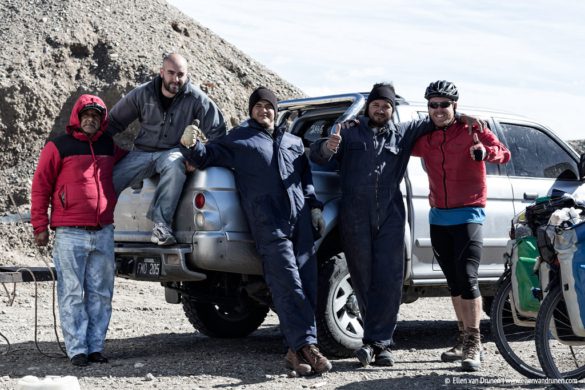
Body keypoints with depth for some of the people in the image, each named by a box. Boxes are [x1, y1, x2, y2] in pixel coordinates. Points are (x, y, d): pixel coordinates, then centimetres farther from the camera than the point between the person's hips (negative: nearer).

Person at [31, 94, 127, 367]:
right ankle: (77, 349, 1)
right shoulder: (58, 147, 1)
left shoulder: (110, 147, 15)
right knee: (73, 293, -2)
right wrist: (40, 226, -3)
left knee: (101, 293, 5)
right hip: (70, 234, -4)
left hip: (103, 233, 5)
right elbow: (40, 187, 1)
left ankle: (96, 346, 12)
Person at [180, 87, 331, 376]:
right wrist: (191, 145, -11)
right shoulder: (238, 140, 13)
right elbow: (206, 157, 10)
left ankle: (298, 350, 0)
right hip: (269, 225, -5)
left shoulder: (293, 142, 25)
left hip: (301, 222, 5)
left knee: (308, 285, -2)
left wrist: (315, 207, 18)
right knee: (288, 286, -13)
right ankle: (306, 346, -16)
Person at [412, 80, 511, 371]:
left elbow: (504, 154, -8)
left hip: (468, 214, -5)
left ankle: (474, 345, -10)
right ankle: (464, 340, 20)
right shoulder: (425, 139, 8)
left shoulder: (471, 129, -5)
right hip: (438, 217, 5)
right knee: (454, 282, 11)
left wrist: (485, 151, -29)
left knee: (467, 279, -14)